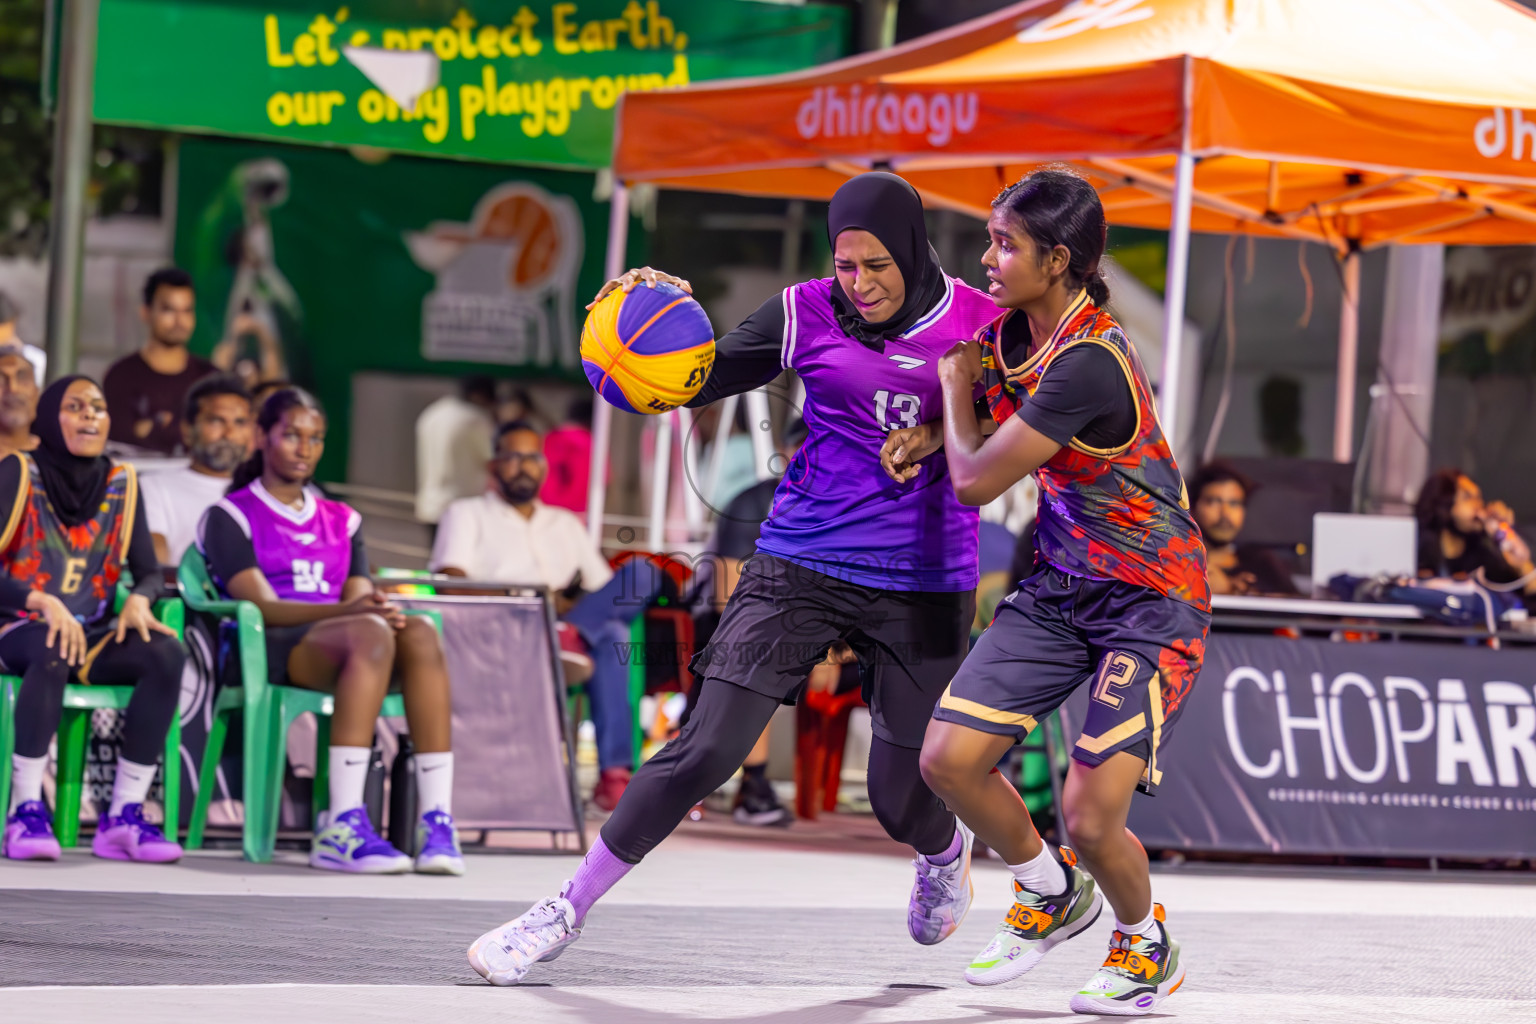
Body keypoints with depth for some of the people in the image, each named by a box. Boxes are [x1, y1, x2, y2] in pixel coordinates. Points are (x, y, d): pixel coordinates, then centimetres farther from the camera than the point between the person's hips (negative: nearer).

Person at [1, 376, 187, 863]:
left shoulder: (120, 483, 8)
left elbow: (150, 571, 8)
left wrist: (139, 600, -17)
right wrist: (43, 603, -29)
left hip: (94, 635, 4)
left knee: (166, 653, -25)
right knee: (54, 652, -39)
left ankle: (124, 814, -27)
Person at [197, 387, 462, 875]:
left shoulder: (341, 521, 28)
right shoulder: (231, 517, 11)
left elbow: (362, 598, 12)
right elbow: (263, 607, -5)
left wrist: (377, 610, -15)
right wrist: (346, 611, -22)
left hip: (345, 645, 5)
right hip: (268, 651, -5)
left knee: (420, 631, -31)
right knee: (369, 633, -38)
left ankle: (437, 823, -42)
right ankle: (342, 826, -48)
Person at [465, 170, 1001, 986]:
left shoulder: (982, 323, -2)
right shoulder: (806, 314, -3)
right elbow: (696, 381, -2)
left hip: (926, 589, 0)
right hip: (802, 566, 0)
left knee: (901, 800, 7)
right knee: (706, 750, -11)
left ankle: (945, 852, 47)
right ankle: (570, 910, 3)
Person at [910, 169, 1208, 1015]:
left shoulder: (1088, 363, -27)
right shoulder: (1013, 332, 0)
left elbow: (976, 482, -20)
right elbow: (980, 378, 27)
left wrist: (957, 390, -2)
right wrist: (930, 433, 6)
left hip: (1151, 602, -8)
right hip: (1061, 586, 8)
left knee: (1090, 817, -15)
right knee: (949, 759, -4)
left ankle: (1147, 947, 18)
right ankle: (1051, 896, 23)